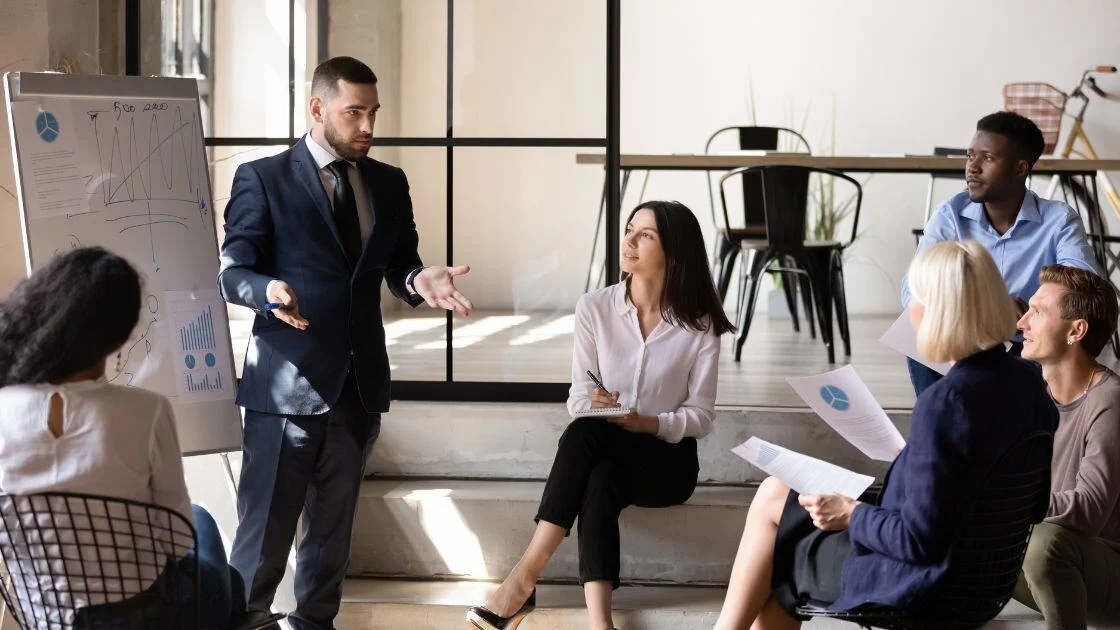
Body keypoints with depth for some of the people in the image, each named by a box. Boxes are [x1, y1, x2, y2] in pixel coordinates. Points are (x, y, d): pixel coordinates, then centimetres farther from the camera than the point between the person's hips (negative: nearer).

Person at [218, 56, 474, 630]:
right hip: (288, 379, -5)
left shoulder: (389, 184, 11)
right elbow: (233, 271, -7)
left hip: (360, 380, 5)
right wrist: (268, 291, -29)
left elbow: (397, 265, 12)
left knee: (334, 518, 16)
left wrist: (419, 280, -12)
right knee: (267, 520, -3)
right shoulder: (262, 179, -3)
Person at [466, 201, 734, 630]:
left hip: (667, 458, -2)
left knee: (586, 434, -34)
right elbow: (578, 396, 2)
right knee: (599, 483, -36)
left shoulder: (699, 326, -5)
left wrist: (649, 423, -22)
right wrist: (593, 405, -23)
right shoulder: (594, 308, 0)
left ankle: (526, 574, -37)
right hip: (605, 452, 2)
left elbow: (702, 416, -4)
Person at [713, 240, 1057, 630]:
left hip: (922, 589, -9)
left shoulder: (944, 402, -29)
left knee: (773, 500, 12)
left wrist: (850, 515, -10)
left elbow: (918, 538, -27)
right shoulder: (1028, 382, -3)